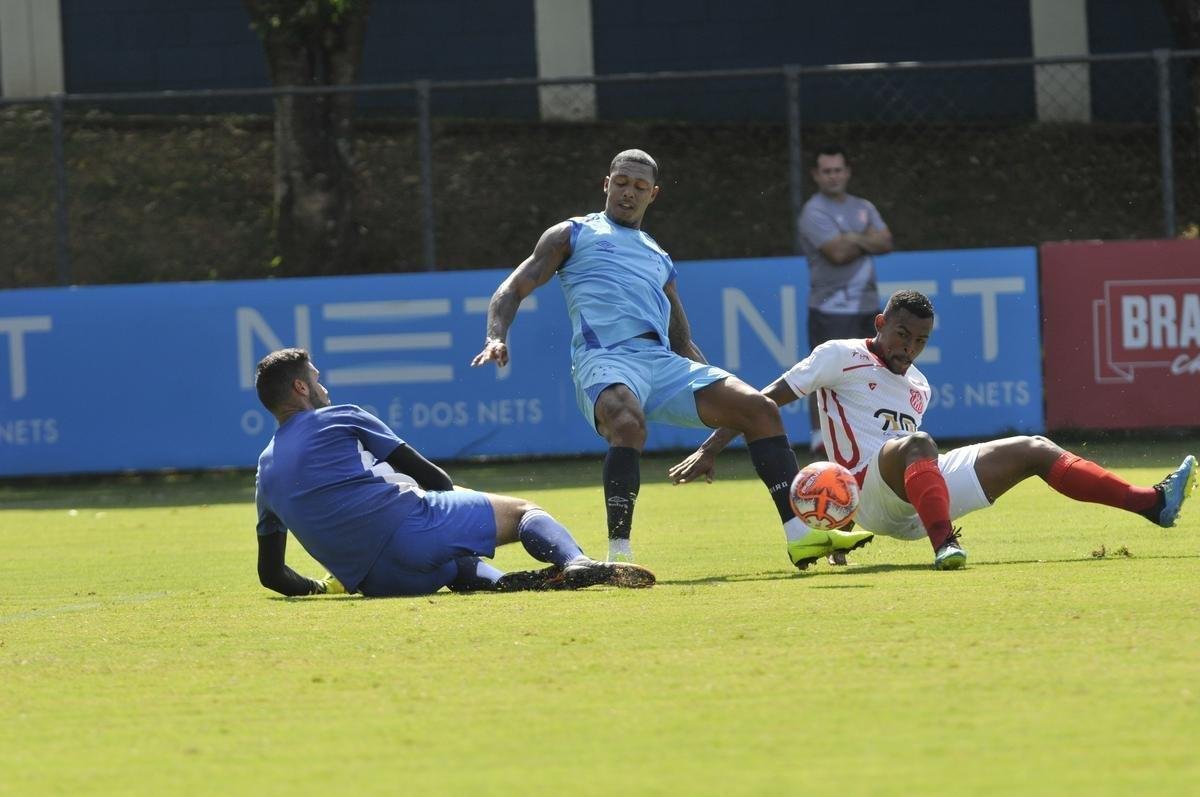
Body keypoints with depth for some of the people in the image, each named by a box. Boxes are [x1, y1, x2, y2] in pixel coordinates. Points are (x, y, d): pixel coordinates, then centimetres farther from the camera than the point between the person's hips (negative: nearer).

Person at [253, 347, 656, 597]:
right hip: (407, 526, -5)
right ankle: (577, 563, -25)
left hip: (372, 581, 5)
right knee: (525, 511, 9)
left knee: (457, 567, 36)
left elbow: (272, 574, 23)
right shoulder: (339, 419, 8)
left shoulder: (265, 473, 22)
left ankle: (497, 582, -1)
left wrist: (320, 587, 40)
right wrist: (455, 494, 29)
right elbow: (425, 473, 10)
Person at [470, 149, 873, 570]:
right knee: (629, 424, -39)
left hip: (664, 361, 6)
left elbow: (683, 341, 32)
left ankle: (801, 535, -7)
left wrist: (715, 389, 19)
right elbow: (513, 290, 9)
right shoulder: (573, 235, 17)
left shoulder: (659, 260, 31)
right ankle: (618, 555, -39)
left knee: (760, 408, -8)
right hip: (606, 358, -6)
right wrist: (496, 338, -11)